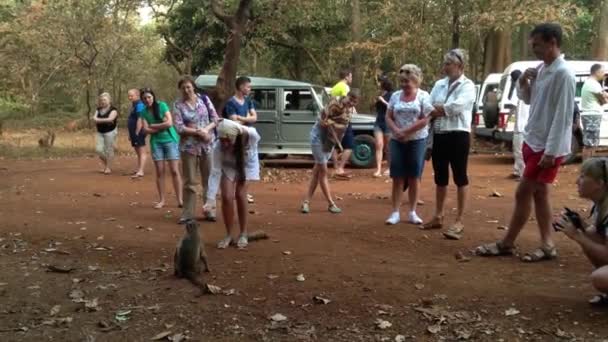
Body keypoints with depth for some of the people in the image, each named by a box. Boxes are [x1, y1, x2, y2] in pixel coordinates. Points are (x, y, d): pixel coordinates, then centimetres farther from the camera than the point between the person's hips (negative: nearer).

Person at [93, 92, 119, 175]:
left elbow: (110, 119, -20)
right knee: (99, 149, 1)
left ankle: (108, 168, 6)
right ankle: (105, 165, 21)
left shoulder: (113, 109, -5)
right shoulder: (99, 109, 13)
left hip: (110, 132, -6)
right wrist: (105, 120, -14)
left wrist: (99, 120, -11)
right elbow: (94, 118, 0)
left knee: (109, 150, -4)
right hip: (100, 132, 6)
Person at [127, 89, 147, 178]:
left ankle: (141, 171, -14)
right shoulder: (134, 105, 17)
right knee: (138, 152, 15)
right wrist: (131, 134, 22)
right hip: (134, 133, 10)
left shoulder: (139, 105, -13)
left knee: (142, 152, -10)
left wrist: (137, 132, -23)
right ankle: (138, 170, 22)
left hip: (138, 133, -10)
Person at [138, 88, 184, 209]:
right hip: (156, 142, 3)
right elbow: (146, 130, -5)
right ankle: (161, 200, 11)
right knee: (160, 172, 3)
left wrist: (153, 125, -6)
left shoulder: (162, 105, -5)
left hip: (170, 140, -3)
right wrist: (162, 125, -12)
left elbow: (169, 123, -13)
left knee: (174, 170, -6)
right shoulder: (144, 112, 4)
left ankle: (180, 200, -3)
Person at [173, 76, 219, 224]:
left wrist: (206, 129, -15)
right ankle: (188, 213, 10)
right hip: (189, 146, -1)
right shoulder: (178, 105, -2)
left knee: (209, 180, 7)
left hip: (208, 145, 2)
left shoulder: (204, 99, 3)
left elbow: (215, 119, 2)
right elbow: (179, 128, -10)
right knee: (190, 181, 3)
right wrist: (198, 132, -18)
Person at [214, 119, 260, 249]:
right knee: (226, 197, -13)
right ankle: (229, 235, 3)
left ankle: (243, 234, 2)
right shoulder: (219, 147, -33)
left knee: (240, 195, -13)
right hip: (228, 167, 1)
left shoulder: (250, 136, -39)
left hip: (246, 165, 0)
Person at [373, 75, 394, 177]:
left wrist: (383, 101, -19)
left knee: (388, 147, 4)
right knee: (379, 145, -6)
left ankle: (389, 168, 17)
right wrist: (376, 101, 4)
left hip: (388, 123, -5)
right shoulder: (380, 95, 11)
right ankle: (378, 170, -12)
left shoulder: (391, 95, -6)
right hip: (378, 122, 5)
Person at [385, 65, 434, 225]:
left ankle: (412, 212, 12)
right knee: (397, 177, 0)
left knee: (414, 177, 3)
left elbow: (425, 120, -10)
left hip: (417, 141, -2)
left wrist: (405, 131, -13)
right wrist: (397, 131, -14)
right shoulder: (395, 96, 7)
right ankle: (395, 212, 4)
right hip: (397, 141, 2)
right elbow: (388, 117, 5)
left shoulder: (423, 96, -3)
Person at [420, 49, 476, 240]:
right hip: (439, 135, 6)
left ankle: (459, 221, 6)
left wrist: (437, 108, -6)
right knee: (440, 177, 14)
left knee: (460, 177, 1)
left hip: (458, 135, -6)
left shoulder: (467, 86, -5)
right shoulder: (439, 84, 13)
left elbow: (457, 106, -20)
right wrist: (444, 109, -12)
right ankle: (438, 217, 25)